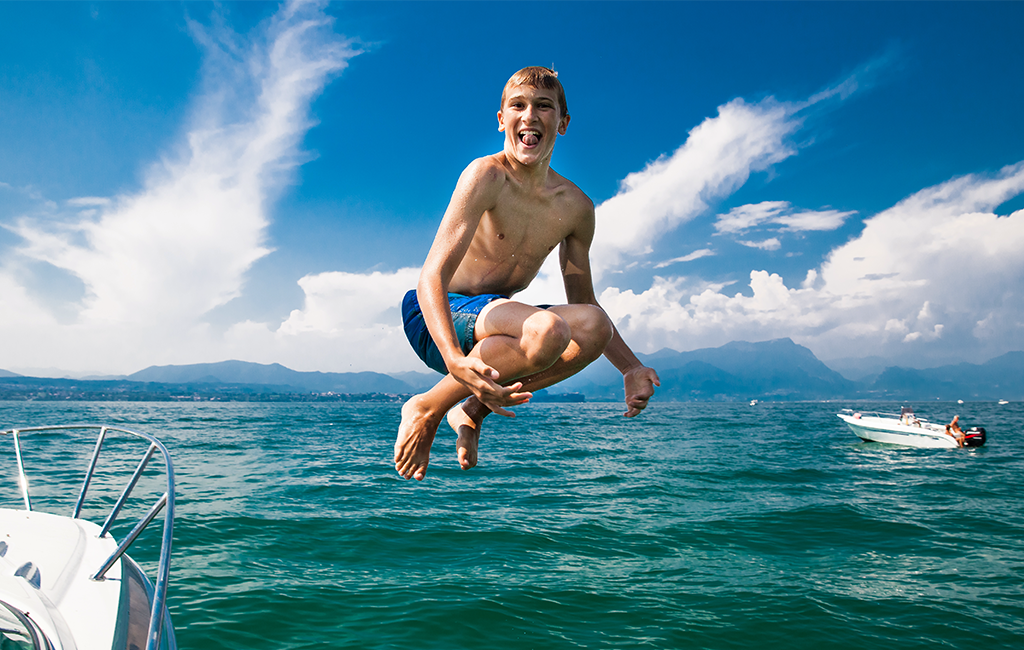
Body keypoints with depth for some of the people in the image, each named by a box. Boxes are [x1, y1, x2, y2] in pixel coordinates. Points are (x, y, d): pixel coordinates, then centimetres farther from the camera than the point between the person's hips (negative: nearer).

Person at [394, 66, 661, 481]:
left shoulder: (576, 208, 3)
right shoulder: (486, 175, -16)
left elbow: (584, 303, 14)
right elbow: (432, 278, -25)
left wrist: (631, 368, 2)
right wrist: (455, 361, -43)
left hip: (492, 320, 6)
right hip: (435, 321, -6)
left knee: (593, 325, -21)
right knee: (548, 329, -34)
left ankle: (473, 411, -5)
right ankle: (427, 408, -11)